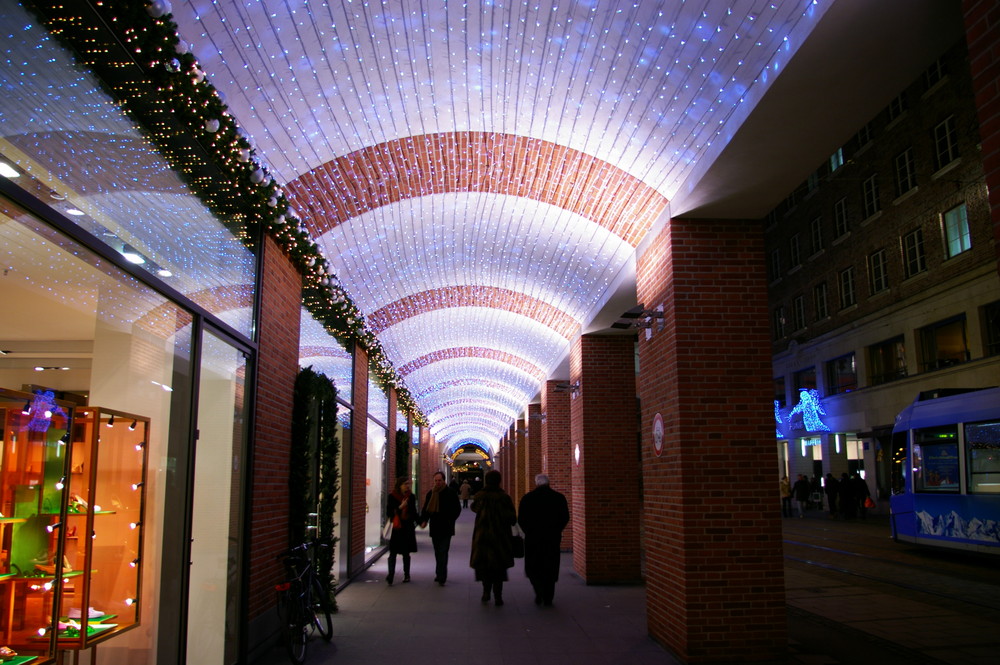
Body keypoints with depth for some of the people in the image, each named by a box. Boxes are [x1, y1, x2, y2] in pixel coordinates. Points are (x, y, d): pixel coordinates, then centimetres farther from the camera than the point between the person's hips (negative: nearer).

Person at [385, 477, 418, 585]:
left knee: (406, 553, 11)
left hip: (407, 528, 3)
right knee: (393, 552, -8)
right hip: (395, 528, -3)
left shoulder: (411, 497, 6)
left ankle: (406, 575, 21)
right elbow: (388, 513, -8)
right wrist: (400, 507, -18)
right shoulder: (392, 496, -4)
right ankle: (390, 575, -11)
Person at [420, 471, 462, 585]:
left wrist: (450, 520, -14)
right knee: (438, 552, 14)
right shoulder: (431, 493, 9)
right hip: (435, 527, 5)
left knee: (443, 552, -10)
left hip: (446, 528, -5)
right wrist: (423, 520, -3)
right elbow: (426, 509, 14)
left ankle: (441, 577, -10)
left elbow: (457, 509, -2)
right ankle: (440, 574, 26)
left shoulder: (450, 492, -5)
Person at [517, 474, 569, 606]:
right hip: (553, 539, 1)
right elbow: (565, 518, 2)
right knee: (550, 569, 9)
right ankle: (548, 599, 9)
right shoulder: (559, 498, 0)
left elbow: (521, 520, -3)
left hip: (533, 538, -1)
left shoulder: (527, 498, -3)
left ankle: (539, 591, -7)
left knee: (532, 567, 12)